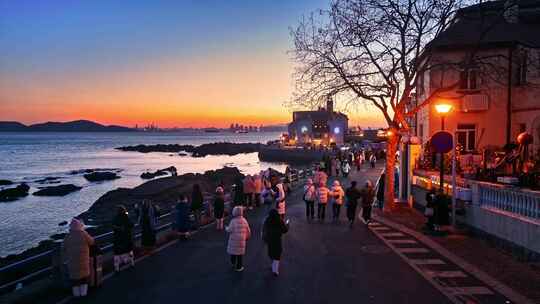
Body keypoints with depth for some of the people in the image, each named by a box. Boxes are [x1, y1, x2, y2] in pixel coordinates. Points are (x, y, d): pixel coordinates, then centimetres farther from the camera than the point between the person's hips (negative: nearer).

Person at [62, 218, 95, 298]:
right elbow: (92, 242, 2)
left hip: (72, 260, 1)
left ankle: (76, 293, 19)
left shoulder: (68, 236, -5)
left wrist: (66, 257, 18)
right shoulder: (84, 234, -11)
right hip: (83, 259, -1)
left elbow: (63, 249, 4)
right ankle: (83, 292, 19)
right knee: (84, 275, 13)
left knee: (74, 275, 11)